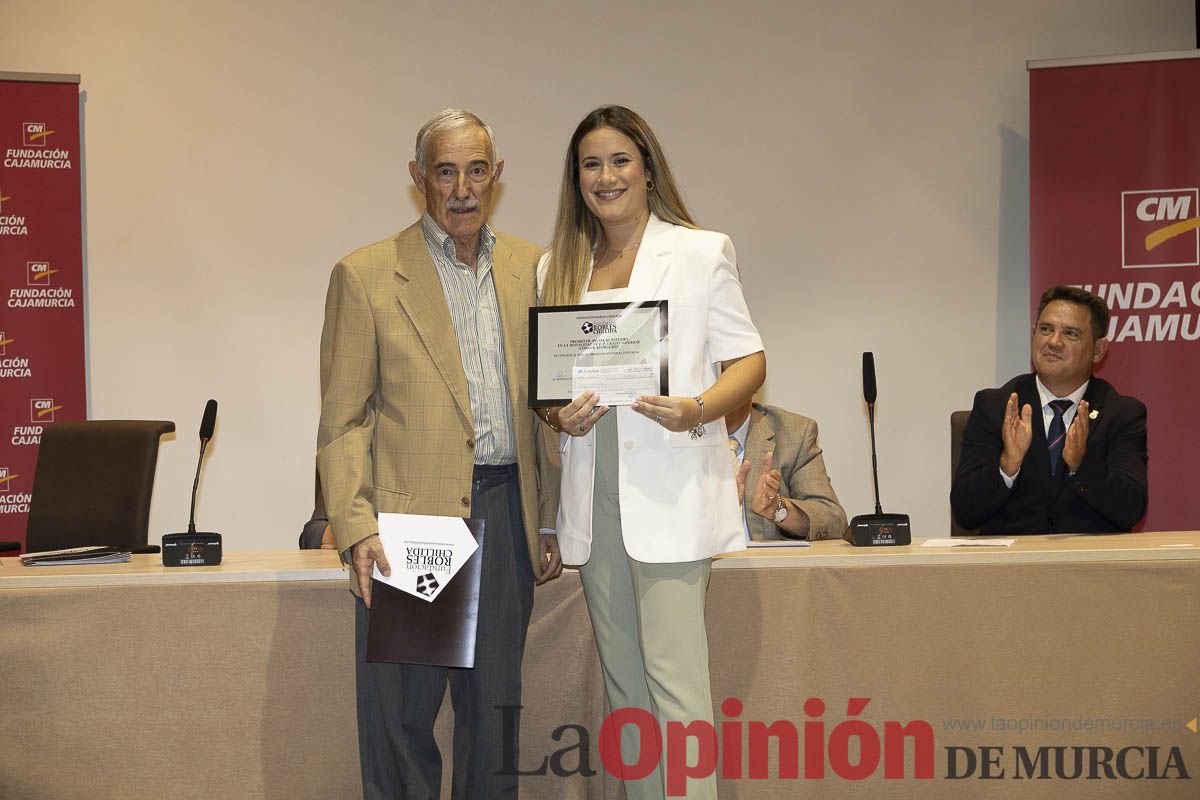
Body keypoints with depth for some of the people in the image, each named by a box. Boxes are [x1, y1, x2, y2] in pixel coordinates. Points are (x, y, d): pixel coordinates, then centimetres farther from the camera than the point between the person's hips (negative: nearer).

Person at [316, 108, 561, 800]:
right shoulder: (366, 276, 0)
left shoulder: (529, 268, 11)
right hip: (412, 516, -3)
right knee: (402, 715, 1)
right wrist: (356, 529, -13)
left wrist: (551, 521, 9)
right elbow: (342, 422, -3)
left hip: (506, 513, 4)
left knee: (494, 709, 11)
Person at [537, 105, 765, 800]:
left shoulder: (701, 252, 2)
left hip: (669, 489, -5)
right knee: (623, 680, 10)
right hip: (595, 494, 5)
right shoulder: (558, 269, 15)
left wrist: (698, 410, -18)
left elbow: (750, 360, 1)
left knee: (674, 679, -12)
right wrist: (560, 415, -3)